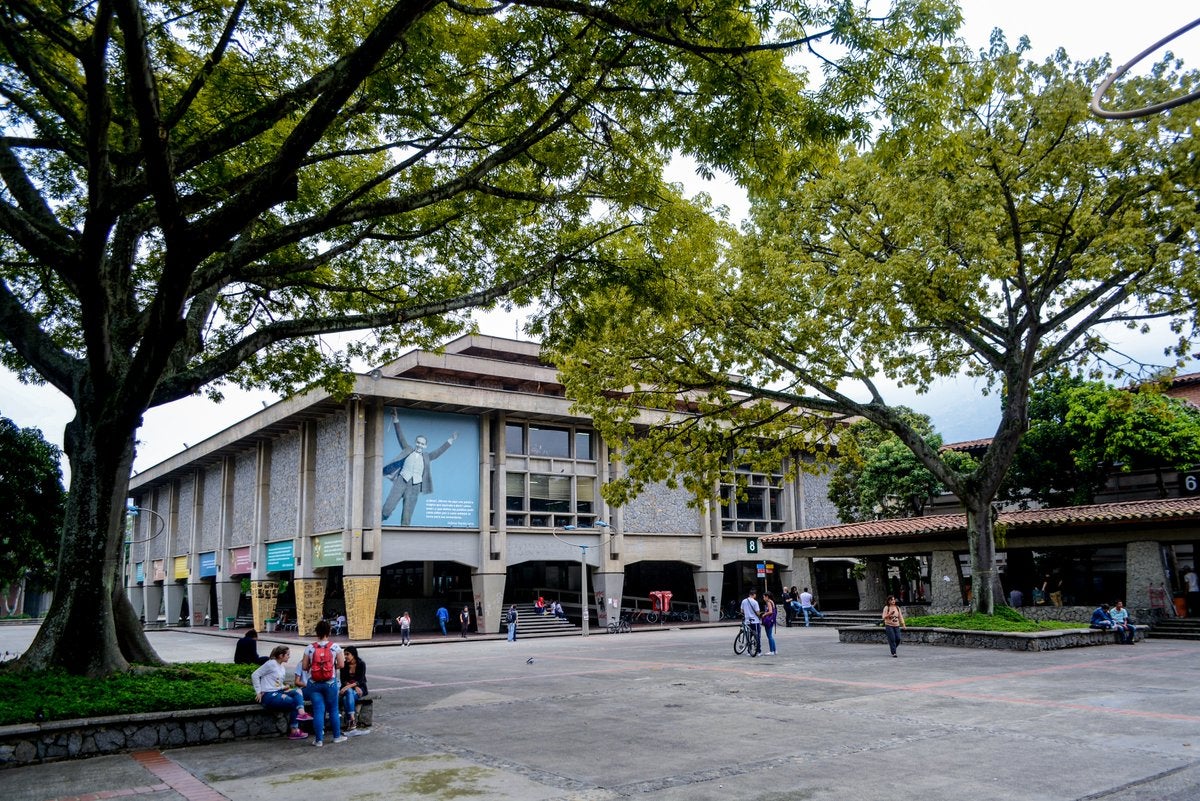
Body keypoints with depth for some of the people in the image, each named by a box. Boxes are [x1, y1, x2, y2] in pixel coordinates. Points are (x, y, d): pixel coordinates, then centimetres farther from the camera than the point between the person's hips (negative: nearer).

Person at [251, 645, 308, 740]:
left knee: (297, 693, -16)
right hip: (268, 696, -8)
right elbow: (255, 675, -11)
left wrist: (283, 687, 4)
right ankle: (293, 731, -9)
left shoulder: (282, 668, 19)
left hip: (278, 692, 8)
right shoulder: (271, 663, -8)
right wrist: (258, 692, -12)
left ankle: (301, 713, -37)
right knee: (294, 703, -17)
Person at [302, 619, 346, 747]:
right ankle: (337, 736, 24)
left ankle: (319, 740, 7)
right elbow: (341, 665, -7)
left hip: (315, 684, 1)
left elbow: (305, 667, -3)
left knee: (318, 711, 5)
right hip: (330, 683, 0)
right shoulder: (335, 647, -7)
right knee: (333, 710, 13)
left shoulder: (310, 648, -5)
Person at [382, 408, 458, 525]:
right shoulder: (408, 450, 11)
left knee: (407, 515, -3)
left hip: (414, 486, 1)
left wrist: (450, 440, 5)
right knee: (387, 509, -14)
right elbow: (400, 436, 6)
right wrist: (396, 420, -3)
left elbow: (440, 450, 13)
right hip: (401, 481, -1)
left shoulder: (427, 456, 14)